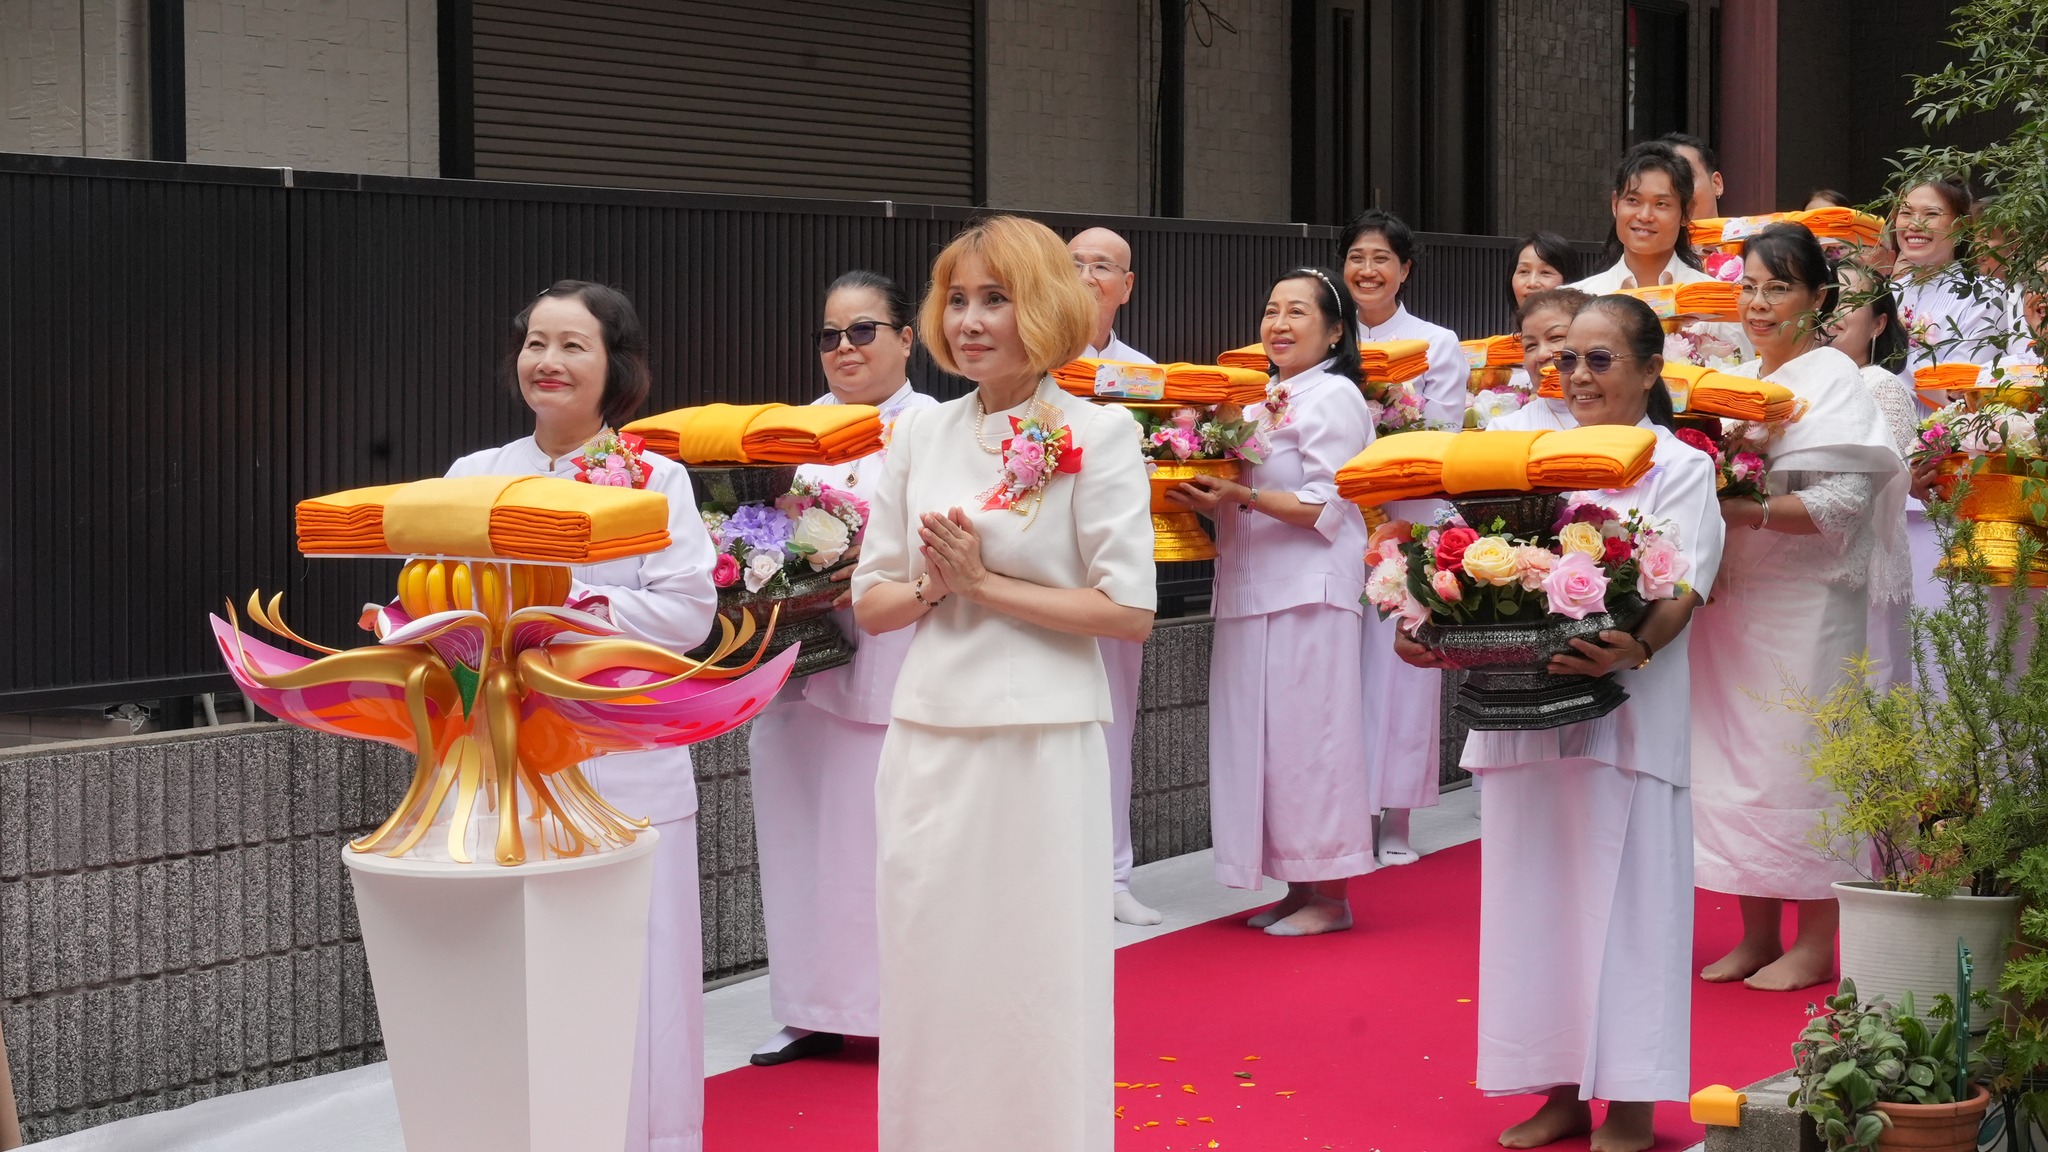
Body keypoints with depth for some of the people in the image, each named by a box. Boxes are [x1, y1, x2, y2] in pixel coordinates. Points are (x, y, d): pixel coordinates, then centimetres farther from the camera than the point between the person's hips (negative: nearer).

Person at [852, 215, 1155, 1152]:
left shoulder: (1096, 435, -5)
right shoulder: (920, 434, 9)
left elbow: (1129, 612, -10)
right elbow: (873, 604, 11)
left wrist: (983, 582, -11)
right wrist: (933, 585, -9)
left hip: (1042, 745, -4)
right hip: (929, 739, 4)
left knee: (1038, 983, 3)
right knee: (928, 979, 9)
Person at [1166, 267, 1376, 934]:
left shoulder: (1334, 397, -7)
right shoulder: (1268, 399, 19)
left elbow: (1327, 508, -14)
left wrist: (1240, 496, -22)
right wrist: (1209, 498, 4)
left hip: (1310, 591, -9)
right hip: (1253, 591, 9)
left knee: (1306, 733, -7)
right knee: (1262, 735, 7)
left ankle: (1329, 896, -1)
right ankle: (1298, 888, 14)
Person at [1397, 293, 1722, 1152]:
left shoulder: (1678, 467, 3)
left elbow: (1681, 590, -10)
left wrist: (1634, 650, -30)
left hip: (1624, 709, -5)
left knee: (1619, 892, -4)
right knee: (1535, 894, 7)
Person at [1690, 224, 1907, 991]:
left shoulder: (1832, 379, -7)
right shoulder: (1739, 378, 15)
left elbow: (1843, 501, -17)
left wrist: (1741, 512, -24)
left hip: (1804, 603, -7)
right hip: (1732, 596, 7)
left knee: (1798, 760, -5)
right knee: (1735, 758, 7)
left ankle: (1815, 945, 4)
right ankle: (1756, 936, 16)